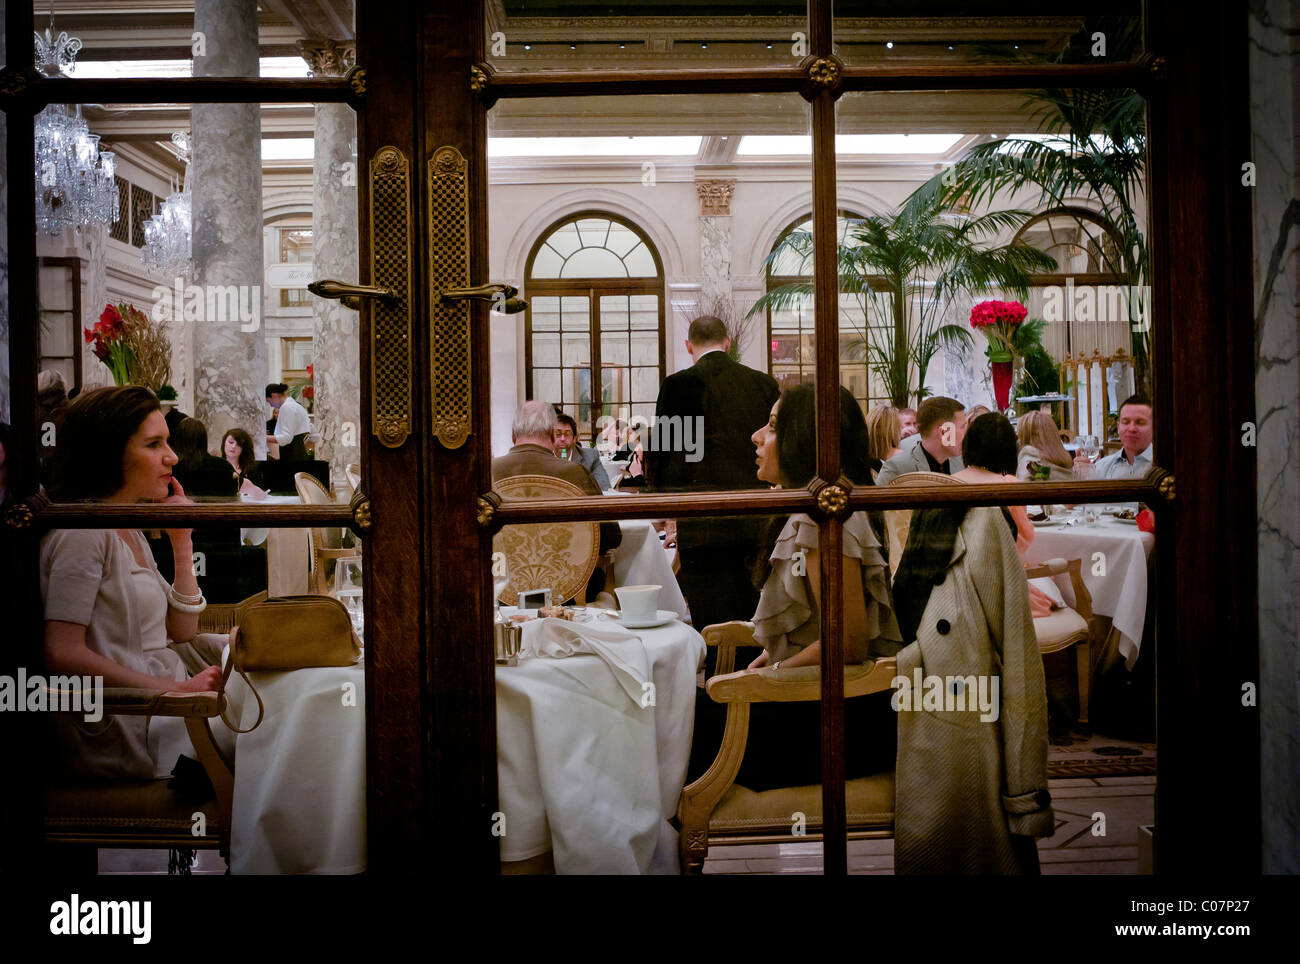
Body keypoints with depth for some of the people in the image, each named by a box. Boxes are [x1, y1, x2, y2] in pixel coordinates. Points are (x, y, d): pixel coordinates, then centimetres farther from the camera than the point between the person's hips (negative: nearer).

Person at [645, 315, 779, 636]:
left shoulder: (679, 384, -7)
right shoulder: (765, 384, 8)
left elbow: (660, 454, -6)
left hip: (705, 525, -5)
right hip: (757, 525, 5)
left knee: (713, 627, -1)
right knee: (753, 618, 14)